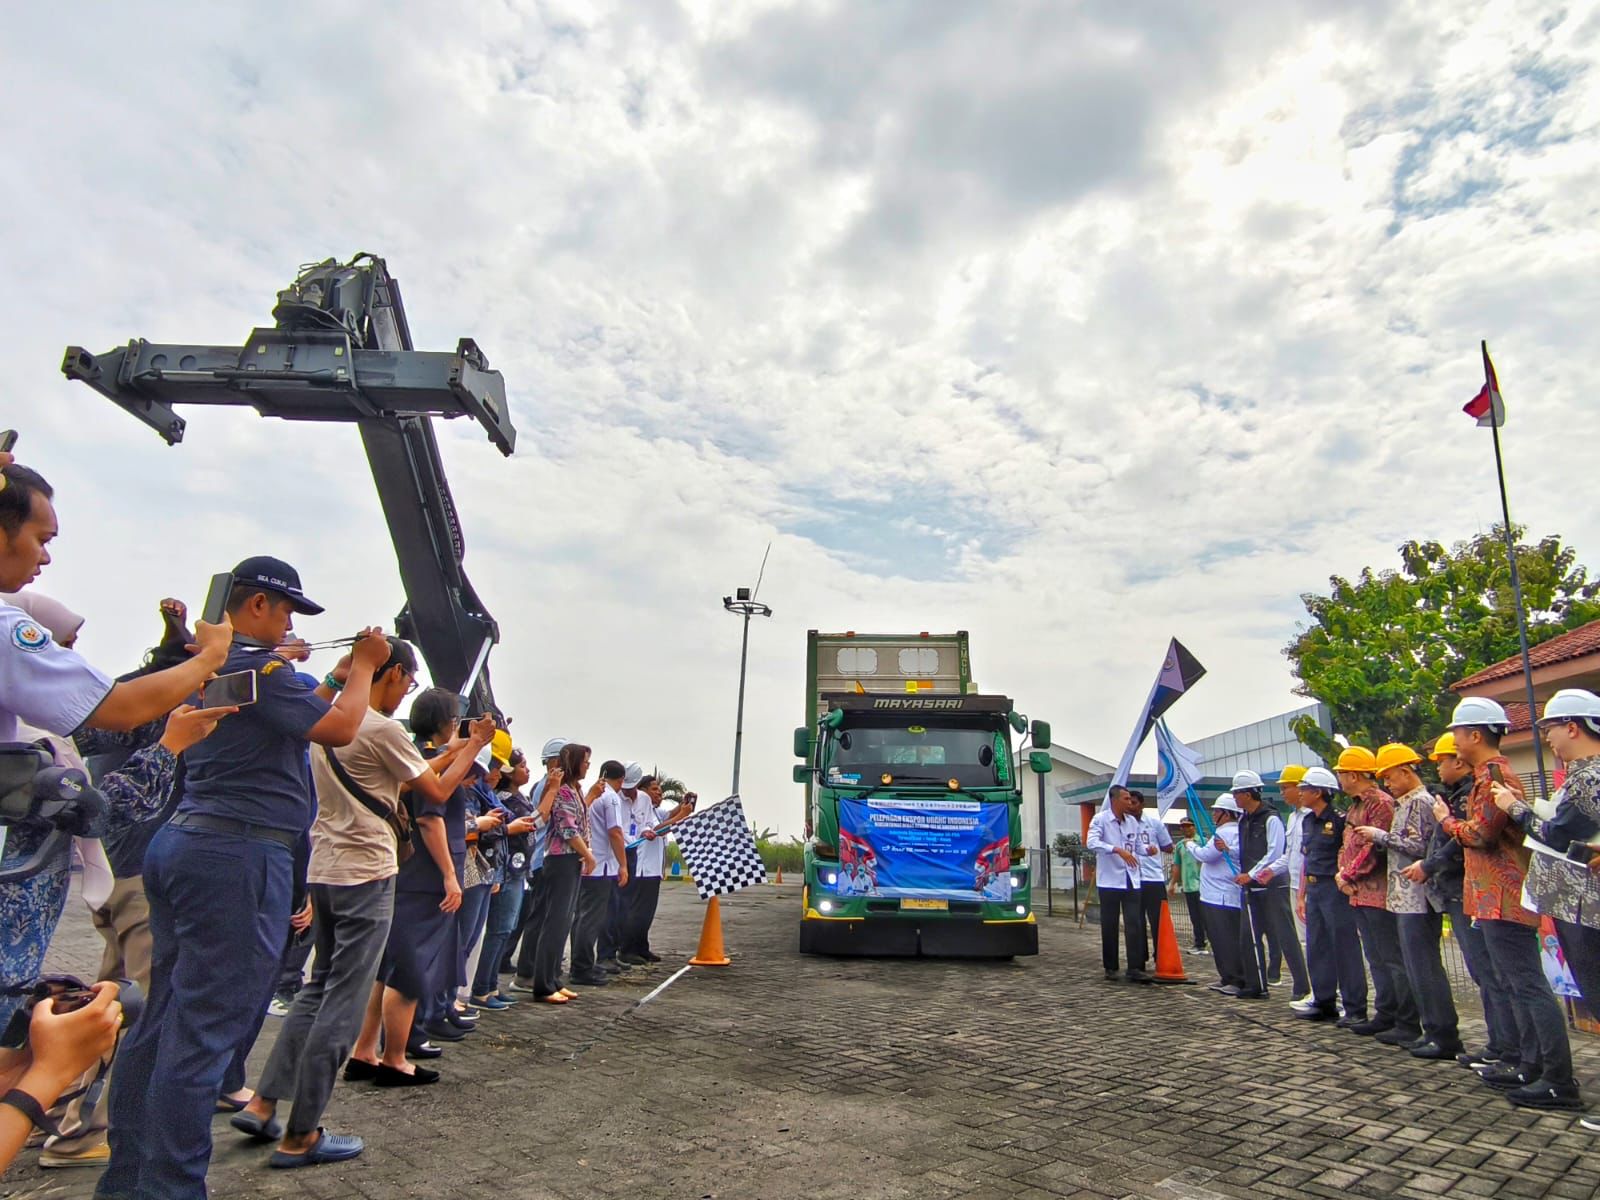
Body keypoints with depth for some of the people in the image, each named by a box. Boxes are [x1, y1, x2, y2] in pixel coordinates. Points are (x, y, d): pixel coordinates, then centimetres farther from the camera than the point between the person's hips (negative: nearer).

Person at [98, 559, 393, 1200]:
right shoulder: (256, 666, -15)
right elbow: (337, 728, -17)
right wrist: (363, 666, -3)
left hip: (182, 840, 10)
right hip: (238, 855, -10)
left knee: (163, 1018, 16)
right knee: (207, 1031, -4)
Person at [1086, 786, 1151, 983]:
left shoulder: (1133, 821, 9)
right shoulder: (1100, 819, -8)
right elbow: (1091, 842, -23)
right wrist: (1118, 850, -29)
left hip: (1132, 880, 4)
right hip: (1109, 881, -4)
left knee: (1135, 924, -2)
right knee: (1109, 926, 4)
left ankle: (1135, 969, -1)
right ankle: (1110, 968, 15)